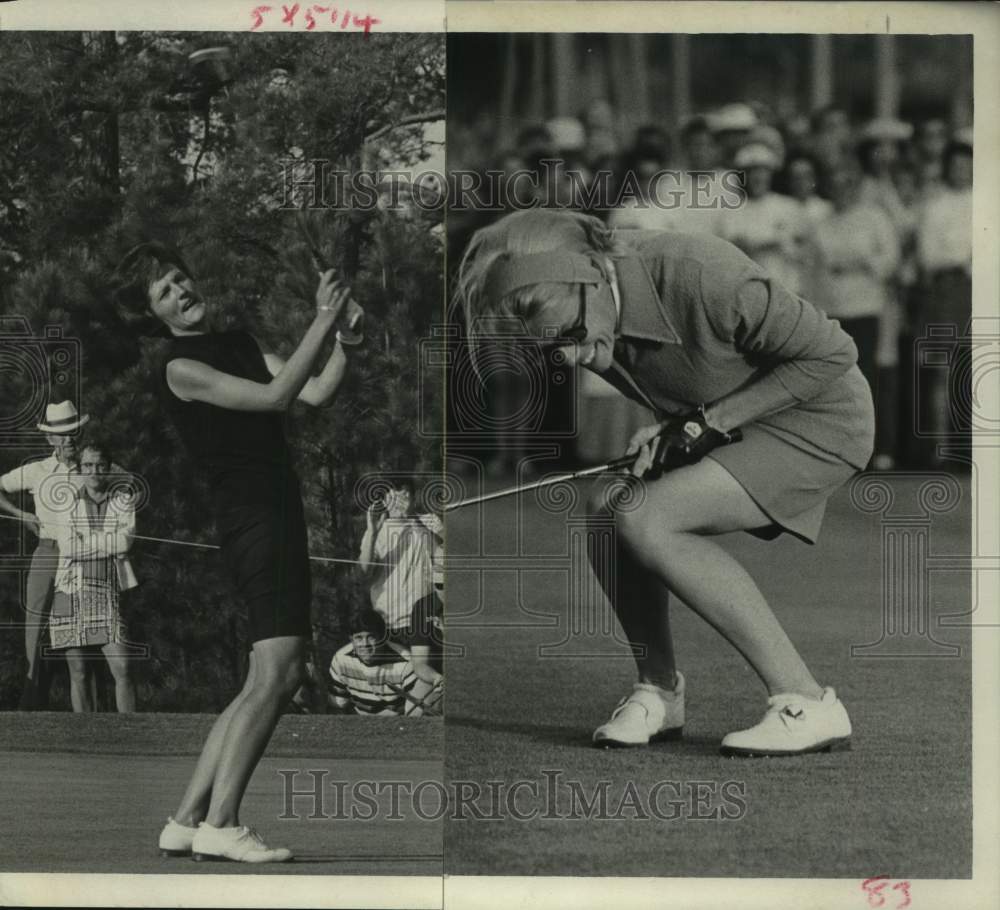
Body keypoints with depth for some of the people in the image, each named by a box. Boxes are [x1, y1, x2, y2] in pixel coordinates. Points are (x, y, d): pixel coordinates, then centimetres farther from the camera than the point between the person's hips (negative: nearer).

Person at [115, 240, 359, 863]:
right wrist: (323, 323, -15)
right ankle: (218, 825, -16)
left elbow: (318, 394, 11)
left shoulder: (241, 345, 19)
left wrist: (345, 334, -1)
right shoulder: (181, 368, -7)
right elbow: (275, 396, -17)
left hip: (279, 517, 9)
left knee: (280, 679, 9)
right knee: (276, 671, -17)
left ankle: (187, 821, 10)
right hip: (253, 522, -9)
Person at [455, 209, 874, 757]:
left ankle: (806, 704, -19)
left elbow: (832, 353, -22)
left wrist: (707, 422, -22)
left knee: (644, 521, -23)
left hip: (822, 422, -8)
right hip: (732, 430, 8)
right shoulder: (580, 315, -8)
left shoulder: (699, 276, -33)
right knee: (606, 511, -9)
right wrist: (663, 427, -12)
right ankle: (658, 690, 10)